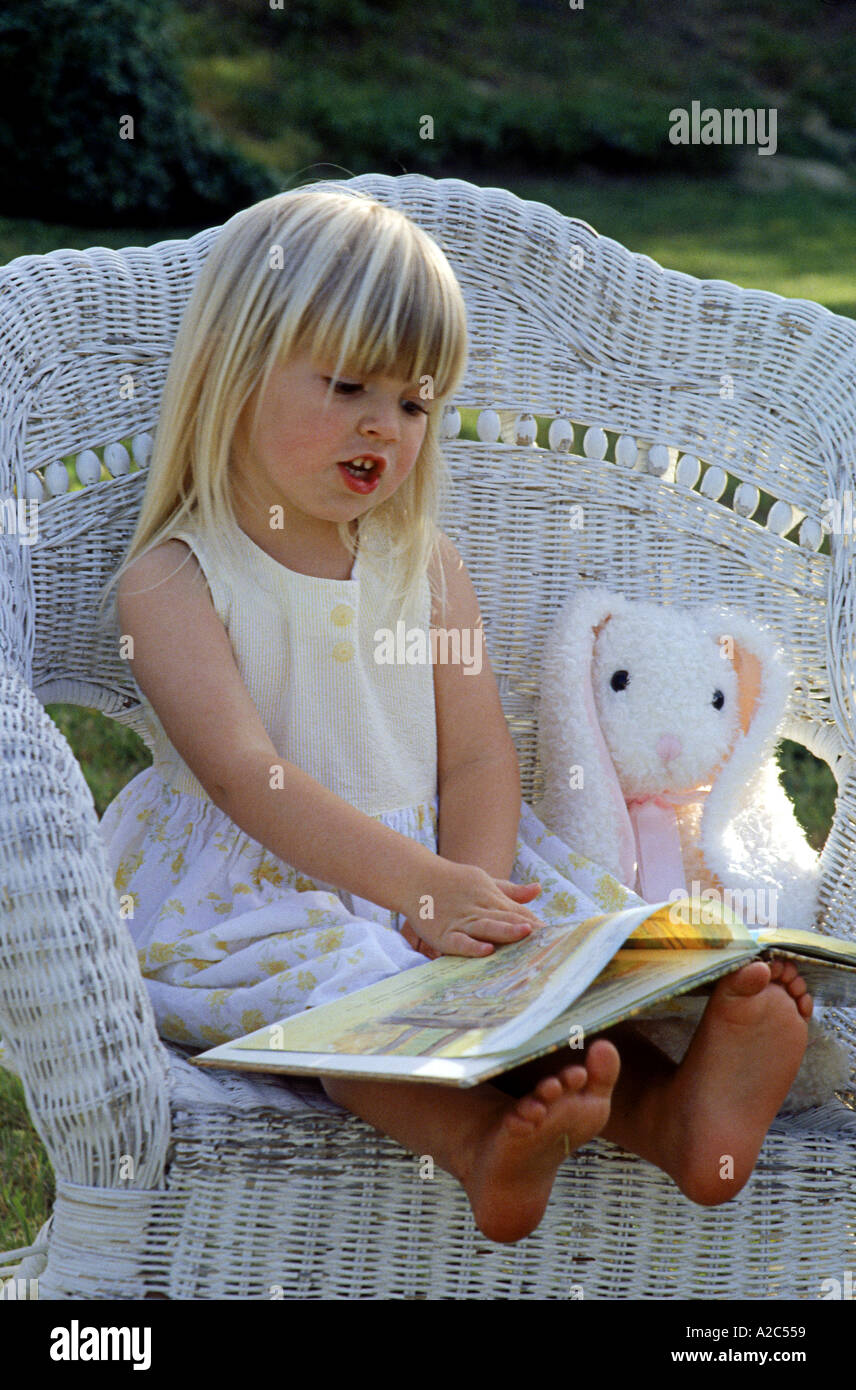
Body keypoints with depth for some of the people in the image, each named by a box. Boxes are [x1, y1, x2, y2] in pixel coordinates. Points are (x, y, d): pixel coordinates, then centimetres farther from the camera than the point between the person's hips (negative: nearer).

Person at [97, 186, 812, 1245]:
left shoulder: (425, 565, 9)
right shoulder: (173, 581, -7)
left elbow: (477, 755, 1)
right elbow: (246, 773, -20)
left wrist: (467, 899, -20)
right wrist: (424, 885, -31)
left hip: (427, 867, 4)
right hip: (255, 894, -4)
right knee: (333, 977, -33)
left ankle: (671, 1107, -45)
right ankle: (481, 1137, -56)